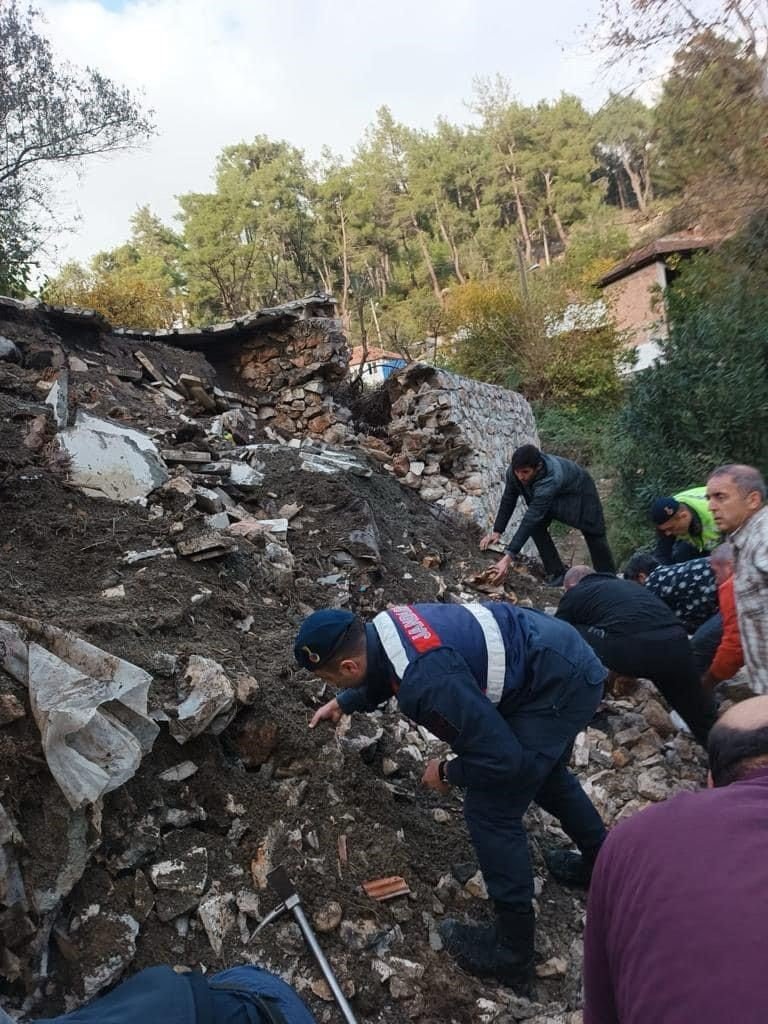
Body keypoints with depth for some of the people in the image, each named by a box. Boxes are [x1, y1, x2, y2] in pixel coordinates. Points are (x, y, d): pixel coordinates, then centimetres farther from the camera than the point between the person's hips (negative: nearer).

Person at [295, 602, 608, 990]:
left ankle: (512, 950, 13)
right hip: (564, 656, 10)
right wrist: (344, 703, 20)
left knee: (490, 810, -3)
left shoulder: (426, 682, -33)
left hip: (560, 687, -10)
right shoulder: (380, 628, -5)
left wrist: (447, 773, -9)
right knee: (542, 771, 31)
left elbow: (502, 758, -25)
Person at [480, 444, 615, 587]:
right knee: (536, 526, -18)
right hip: (555, 496, 5)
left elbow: (531, 518, -53)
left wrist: (509, 557, -56)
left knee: (594, 535, 5)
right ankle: (556, 574, -4)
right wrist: (496, 531, -22)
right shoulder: (514, 471, -31)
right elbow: (508, 500, -14)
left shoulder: (550, 480, -49)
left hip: (579, 490, -5)